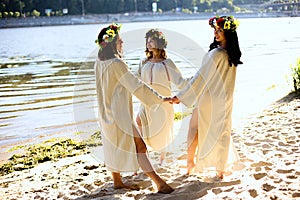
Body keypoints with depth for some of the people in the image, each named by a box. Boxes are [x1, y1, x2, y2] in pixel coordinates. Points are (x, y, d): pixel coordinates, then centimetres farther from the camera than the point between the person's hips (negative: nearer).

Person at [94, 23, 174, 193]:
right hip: (119, 114, -10)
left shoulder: (99, 62, 5)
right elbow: (136, 85, -20)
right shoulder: (116, 63, -21)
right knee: (139, 146, -8)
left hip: (107, 113, 10)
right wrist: (161, 99, -14)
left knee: (114, 146, 18)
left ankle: (117, 181, 30)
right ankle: (160, 183, -6)